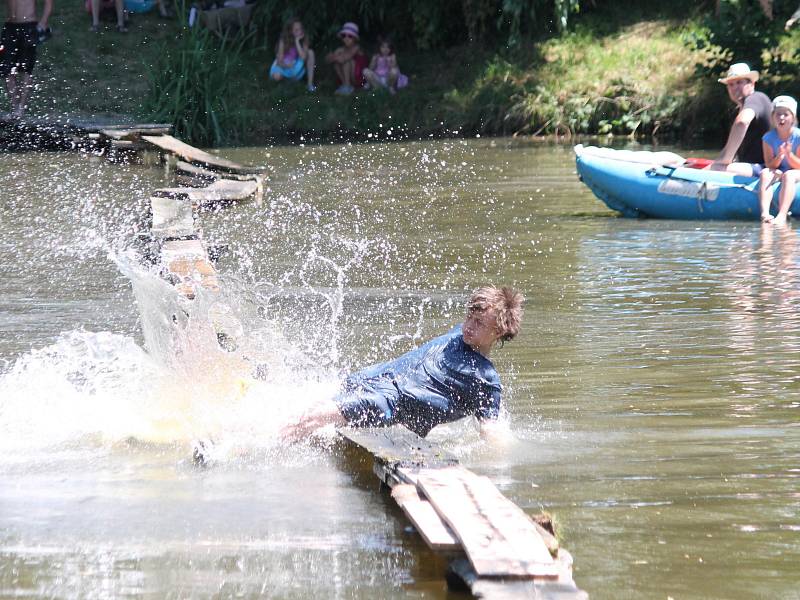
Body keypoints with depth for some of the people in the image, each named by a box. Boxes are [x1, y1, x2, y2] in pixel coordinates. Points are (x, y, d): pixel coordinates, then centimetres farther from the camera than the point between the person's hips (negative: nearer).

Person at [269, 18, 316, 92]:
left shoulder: (304, 40, -12)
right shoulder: (284, 41, -18)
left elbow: (303, 57, -27)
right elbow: (280, 61, -17)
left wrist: (297, 41, -27)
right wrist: (287, 65, -38)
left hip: (296, 69, 3)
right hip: (283, 66, -3)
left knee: (310, 52, -20)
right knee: (276, 76, -36)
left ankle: (310, 83, -20)